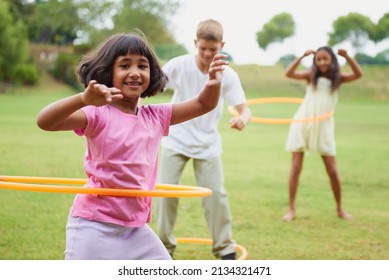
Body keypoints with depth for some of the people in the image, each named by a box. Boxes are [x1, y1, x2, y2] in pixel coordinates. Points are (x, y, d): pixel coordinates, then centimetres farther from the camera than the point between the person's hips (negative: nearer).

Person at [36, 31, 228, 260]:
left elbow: (203, 104, 12)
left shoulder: (156, 117, 7)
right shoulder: (98, 114, -11)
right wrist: (82, 99, -43)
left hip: (136, 227, 6)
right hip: (94, 225, -6)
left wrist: (214, 84, -12)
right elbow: (45, 122, -25)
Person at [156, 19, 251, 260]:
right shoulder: (179, 65, -15)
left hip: (208, 144, 0)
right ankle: (165, 246, 16)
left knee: (216, 193, -3)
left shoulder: (228, 75, -12)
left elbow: (244, 108, -15)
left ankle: (225, 248, 13)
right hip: (176, 140, 0)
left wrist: (243, 118, -39)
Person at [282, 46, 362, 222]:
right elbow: (288, 74, -12)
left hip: (324, 126, 0)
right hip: (302, 123, 0)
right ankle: (291, 209, 5)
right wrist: (302, 57, -21)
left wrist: (347, 57, -23)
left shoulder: (338, 78, 4)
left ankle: (340, 208, 17)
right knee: (295, 168, -2)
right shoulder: (311, 75, 2)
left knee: (332, 170, 1)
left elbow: (358, 74, -12)